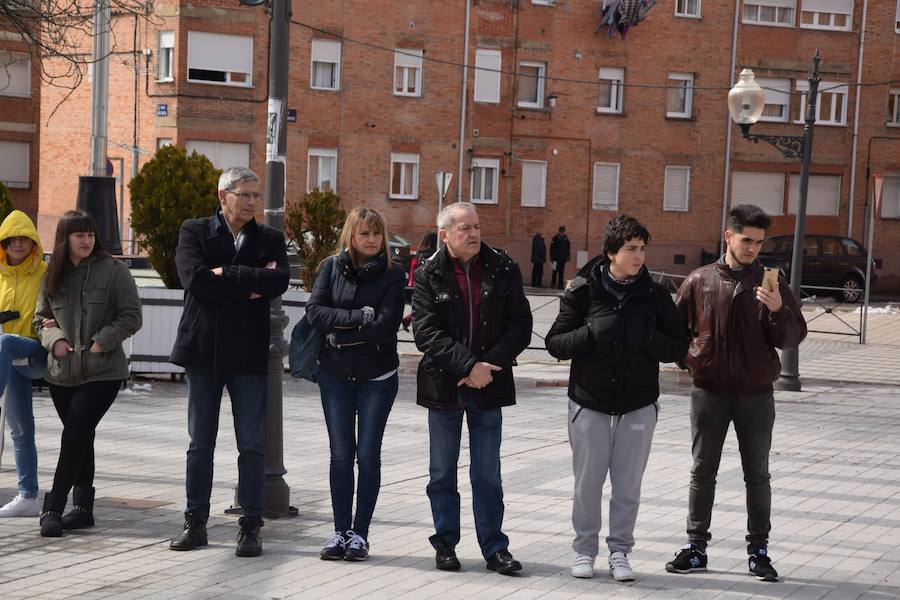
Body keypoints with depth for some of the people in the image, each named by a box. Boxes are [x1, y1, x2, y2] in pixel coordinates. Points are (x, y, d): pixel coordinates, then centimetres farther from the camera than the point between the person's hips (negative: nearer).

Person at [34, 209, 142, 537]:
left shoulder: (113, 270, -4)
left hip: (102, 372, -4)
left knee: (75, 435, -12)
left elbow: (131, 317, -5)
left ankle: (53, 508, -10)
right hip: (62, 372, 5)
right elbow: (40, 317, 16)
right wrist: (54, 339, -5)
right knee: (80, 438, 11)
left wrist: (100, 342, -14)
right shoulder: (53, 275, 9)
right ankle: (83, 507, 20)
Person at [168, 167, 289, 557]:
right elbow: (194, 278, -15)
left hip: (249, 354, 1)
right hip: (203, 350, 0)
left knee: (251, 445, 2)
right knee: (200, 444, 8)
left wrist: (227, 273, -14)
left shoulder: (270, 239, 7)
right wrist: (250, 287, -14)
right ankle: (195, 523, 16)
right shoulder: (194, 232, 3)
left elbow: (279, 281, -12)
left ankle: (250, 526, 8)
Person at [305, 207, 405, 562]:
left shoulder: (391, 274, -3)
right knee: (340, 454, 5)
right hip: (335, 374, 2)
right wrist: (358, 317, -16)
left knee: (367, 454, 2)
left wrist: (342, 333, -12)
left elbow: (387, 325, -14)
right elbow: (315, 312, -9)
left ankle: (360, 533, 9)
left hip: (377, 376, -2)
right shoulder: (331, 267, 4)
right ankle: (340, 531, 11)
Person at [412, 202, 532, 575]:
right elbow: (426, 332, -12)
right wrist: (468, 366, -21)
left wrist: (489, 365, -14)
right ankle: (445, 543, 22)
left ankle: (494, 547, 13)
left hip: (489, 387, 0)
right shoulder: (429, 275, -4)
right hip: (443, 386, 0)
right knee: (442, 472, 11)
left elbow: (520, 326, -3)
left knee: (488, 474, 6)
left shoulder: (503, 269, -1)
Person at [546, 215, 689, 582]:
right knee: (587, 482, 7)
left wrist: (647, 339, -17)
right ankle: (585, 550, 22)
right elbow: (555, 343, -5)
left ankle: (620, 552, 21)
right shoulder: (584, 290, -5)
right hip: (589, 403, -1)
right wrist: (591, 334, -21)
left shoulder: (654, 295, -1)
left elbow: (679, 347, 1)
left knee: (628, 486, 7)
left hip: (638, 405, 1)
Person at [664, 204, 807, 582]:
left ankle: (758, 551, 14)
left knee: (757, 476, 7)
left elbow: (792, 338, -5)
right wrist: (689, 359, -1)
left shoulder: (772, 284, 0)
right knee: (702, 472, 7)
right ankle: (696, 547, 16)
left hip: (755, 395, 0)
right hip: (709, 392, 0)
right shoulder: (700, 281, 1)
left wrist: (778, 309, -21)